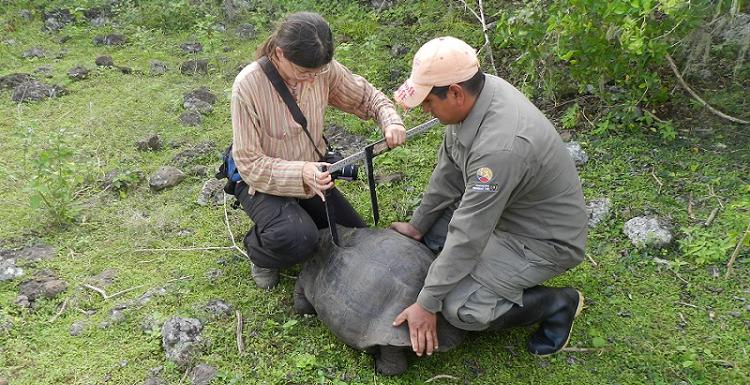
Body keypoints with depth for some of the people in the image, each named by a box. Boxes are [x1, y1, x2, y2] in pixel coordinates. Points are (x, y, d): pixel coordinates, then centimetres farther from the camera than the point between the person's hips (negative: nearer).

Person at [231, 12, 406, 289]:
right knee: (298, 238, -33)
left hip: (313, 175, 5)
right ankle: (258, 250, 2)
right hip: (263, 182, -5)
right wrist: (300, 174, -40)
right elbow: (249, 163, -24)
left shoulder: (324, 69, -15)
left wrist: (390, 120, -21)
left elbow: (366, 96, 1)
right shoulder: (247, 86, -28)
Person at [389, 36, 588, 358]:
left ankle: (558, 303, 3)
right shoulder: (475, 92, -11)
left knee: (460, 308, -19)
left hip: (545, 239, -8)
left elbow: (467, 236, -31)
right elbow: (449, 170, 2)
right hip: (506, 210, 9)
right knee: (432, 228, 7)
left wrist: (426, 305, -21)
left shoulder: (499, 147, -38)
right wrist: (417, 225, 10)